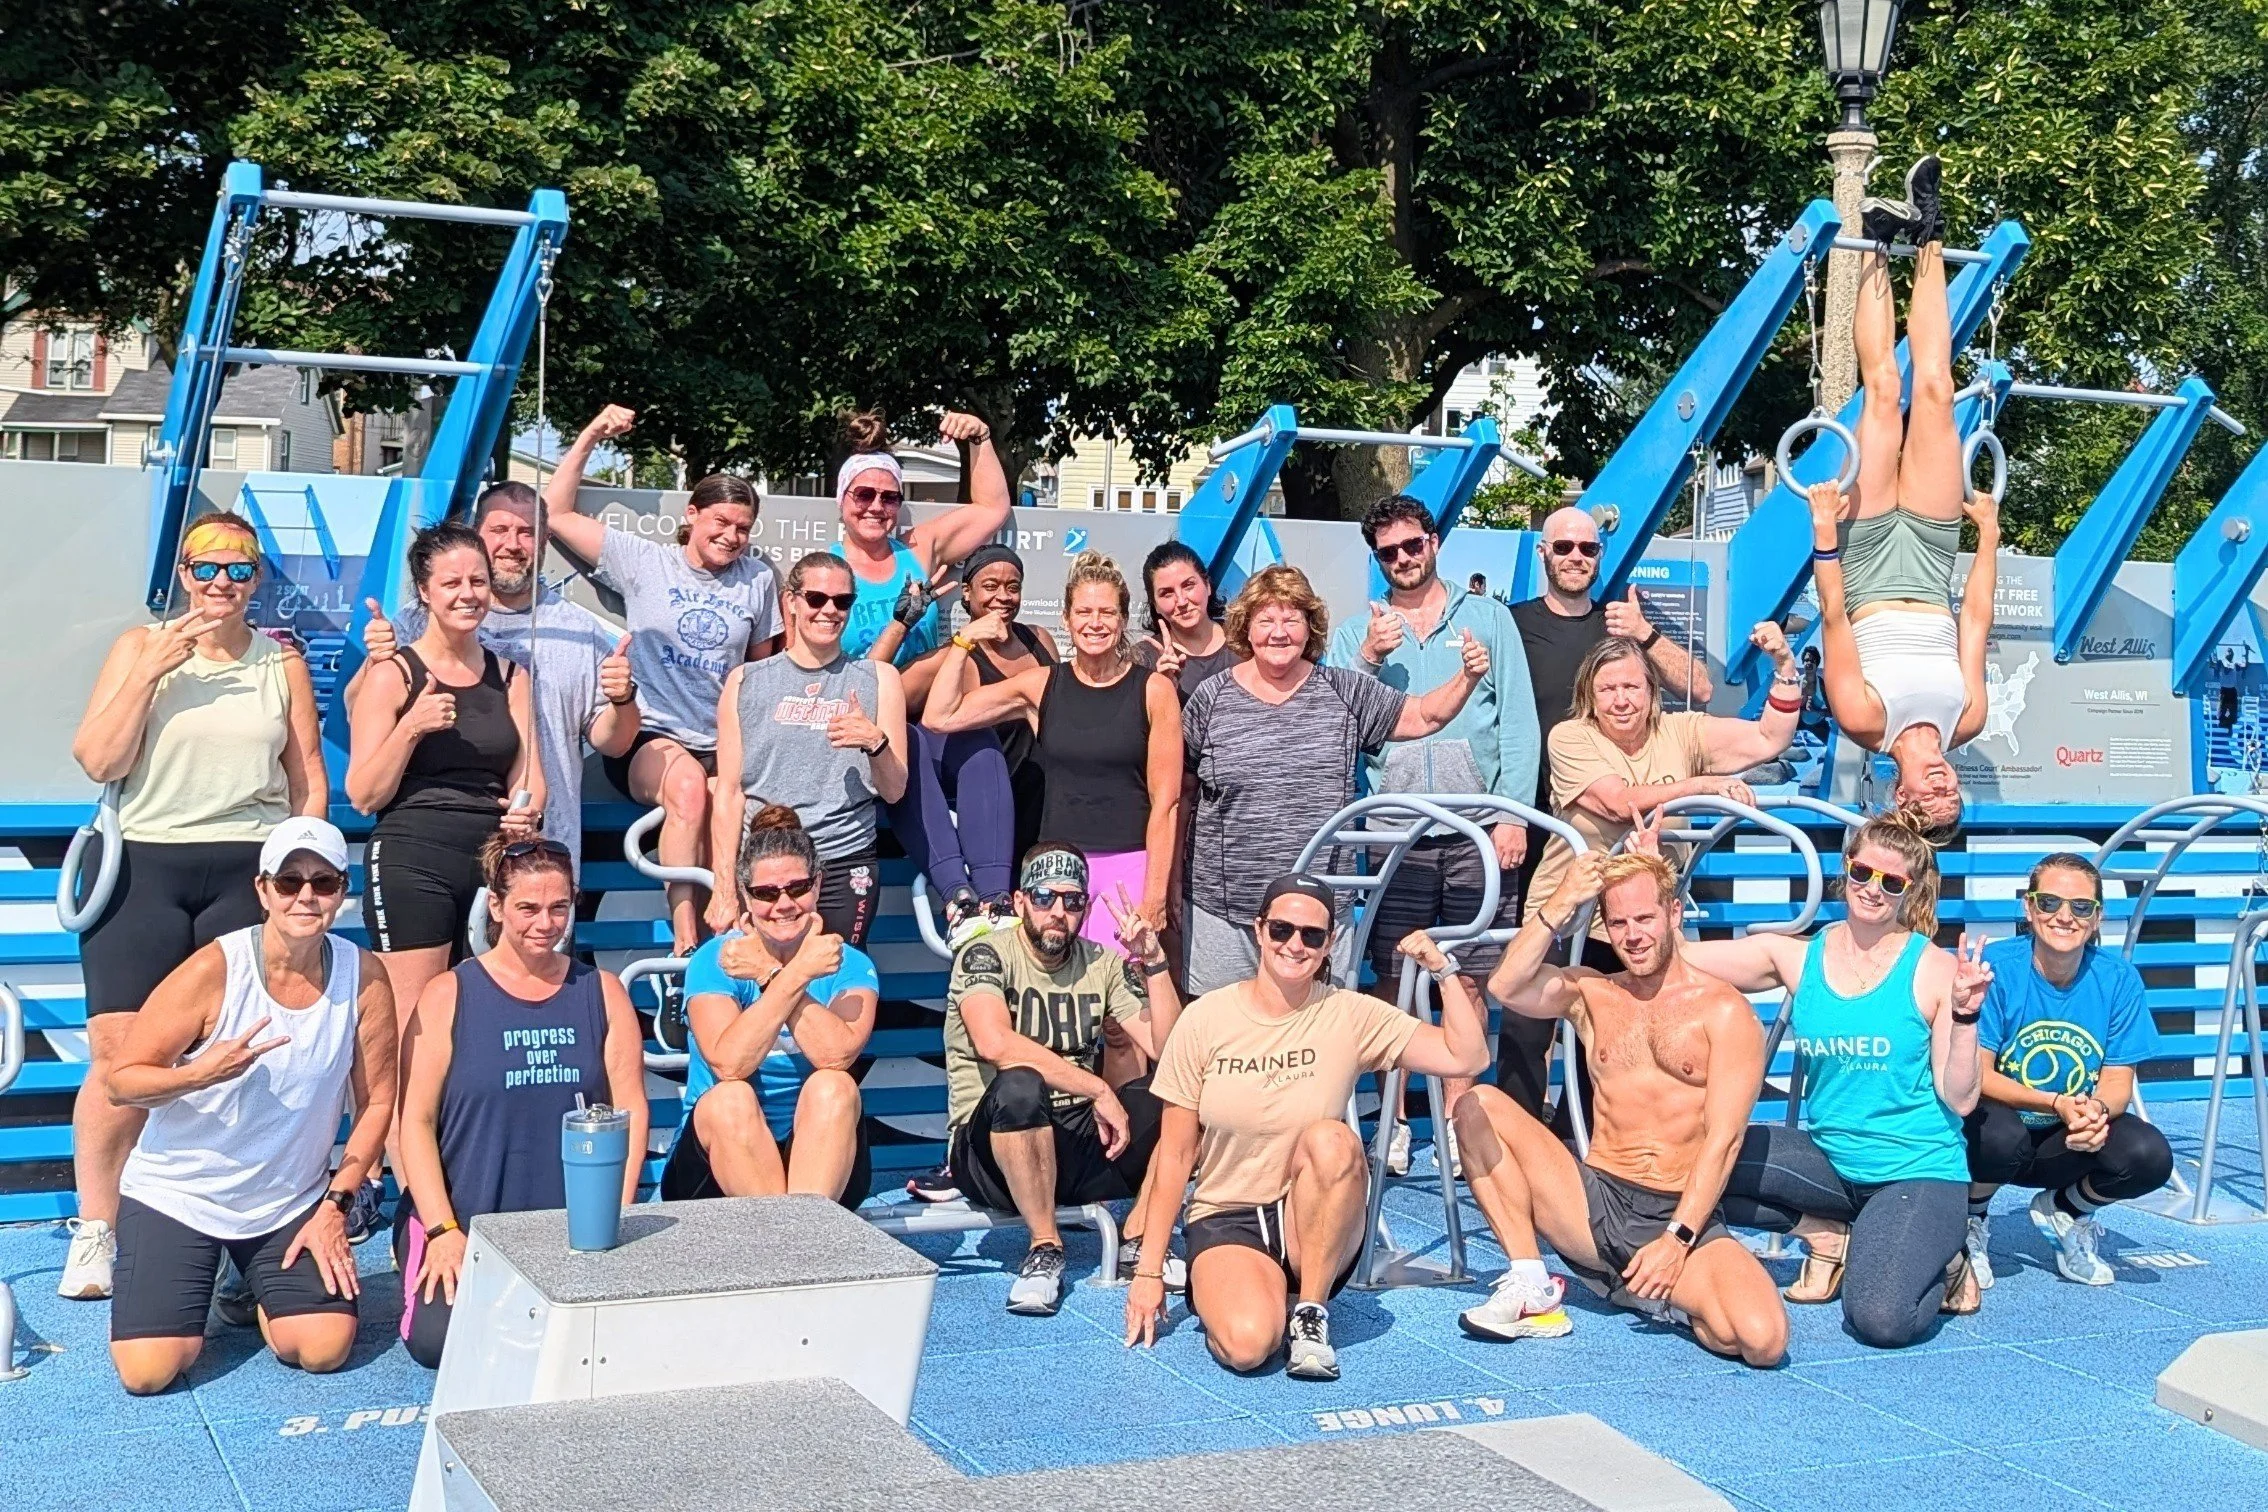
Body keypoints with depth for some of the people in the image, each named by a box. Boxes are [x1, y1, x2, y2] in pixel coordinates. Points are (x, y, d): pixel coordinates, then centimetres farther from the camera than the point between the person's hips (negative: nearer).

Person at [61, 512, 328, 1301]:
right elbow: (97, 760, -3)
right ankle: (95, 1233, 1)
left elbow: (310, 780, 14)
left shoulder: (283, 662, 12)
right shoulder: (138, 647, 8)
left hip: (251, 872, 1)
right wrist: (153, 670, -10)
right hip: (144, 866, -1)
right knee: (118, 1053, -9)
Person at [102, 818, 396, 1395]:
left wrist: (335, 1205, -6)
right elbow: (122, 1081, -14)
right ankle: (185, 1291, 22)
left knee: (326, 1348, -13)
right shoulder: (214, 970, -18)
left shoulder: (363, 975, -10)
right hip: (176, 1194, -2)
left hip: (290, 1203, 3)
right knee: (147, 1373, -14)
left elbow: (377, 1101, -2)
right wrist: (199, 1074, -33)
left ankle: (257, 1292, 21)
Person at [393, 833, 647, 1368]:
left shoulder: (602, 992, 7)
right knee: (439, 1339, -22)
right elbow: (416, 1120, -4)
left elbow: (629, 1109, 3)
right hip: (462, 1218, -1)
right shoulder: (449, 996, 0)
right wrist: (443, 1233, -12)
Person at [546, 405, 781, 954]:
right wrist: (590, 438, -1)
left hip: (723, 746, 2)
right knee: (688, 784, -36)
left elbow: (763, 666, 22)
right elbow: (556, 515, 4)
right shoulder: (644, 560, 6)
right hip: (647, 738, -2)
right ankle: (684, 929, -30)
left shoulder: (759, 579, 13)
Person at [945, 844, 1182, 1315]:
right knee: (1019, 1085, -38)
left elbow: (1170, 1050, -2)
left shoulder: (1103, 965, 9)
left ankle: (1137, 1240, -11)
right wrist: (1097, 1090, -25)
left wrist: (1153, 961, -11)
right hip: (990, 1148, -5)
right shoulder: (986, 955, -6)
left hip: (1079, 1144, 5)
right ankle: (1045, 1247, -21)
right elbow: (995, 1043, -27)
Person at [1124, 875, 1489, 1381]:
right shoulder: (1204, 1020, -5)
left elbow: (1466, 1057, -8)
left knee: (1332, 1140, -32)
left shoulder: (1351, 1016, -3)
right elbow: (1175, 1154, -1)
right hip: (1225, 1222, -1)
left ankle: (1310, 1311, -15)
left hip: (1316, 1226, 1)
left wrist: (1443, 969, -17)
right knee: (1247, 1344, -32)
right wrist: (1149, 1272, -2)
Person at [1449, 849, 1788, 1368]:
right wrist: (1559, 907, -12)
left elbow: (1722, 1139, -7)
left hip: (1683, 1215, -3)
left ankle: (1671, 1297, 5)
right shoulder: (1591, 993, 11)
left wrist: (1676, 1240, -15)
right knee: (1478, 1105, -16)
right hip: (1594, 1206, 3)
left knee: (1763, 1340, -29)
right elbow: (1506, 988, -9)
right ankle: (1530, 1286, -12)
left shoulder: (1723, 1011, 0)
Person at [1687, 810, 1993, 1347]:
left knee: (1880, 1320, -28)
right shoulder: (1796, 958, 1)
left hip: (1919, 1171, -4)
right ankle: (1825, 1235, 4)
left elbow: (1959, 1100, -8)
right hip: (1829, 1159, 4)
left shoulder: (1935, 969, -7)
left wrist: (1964, 1015, -20)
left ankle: (1938, 1259, 9)